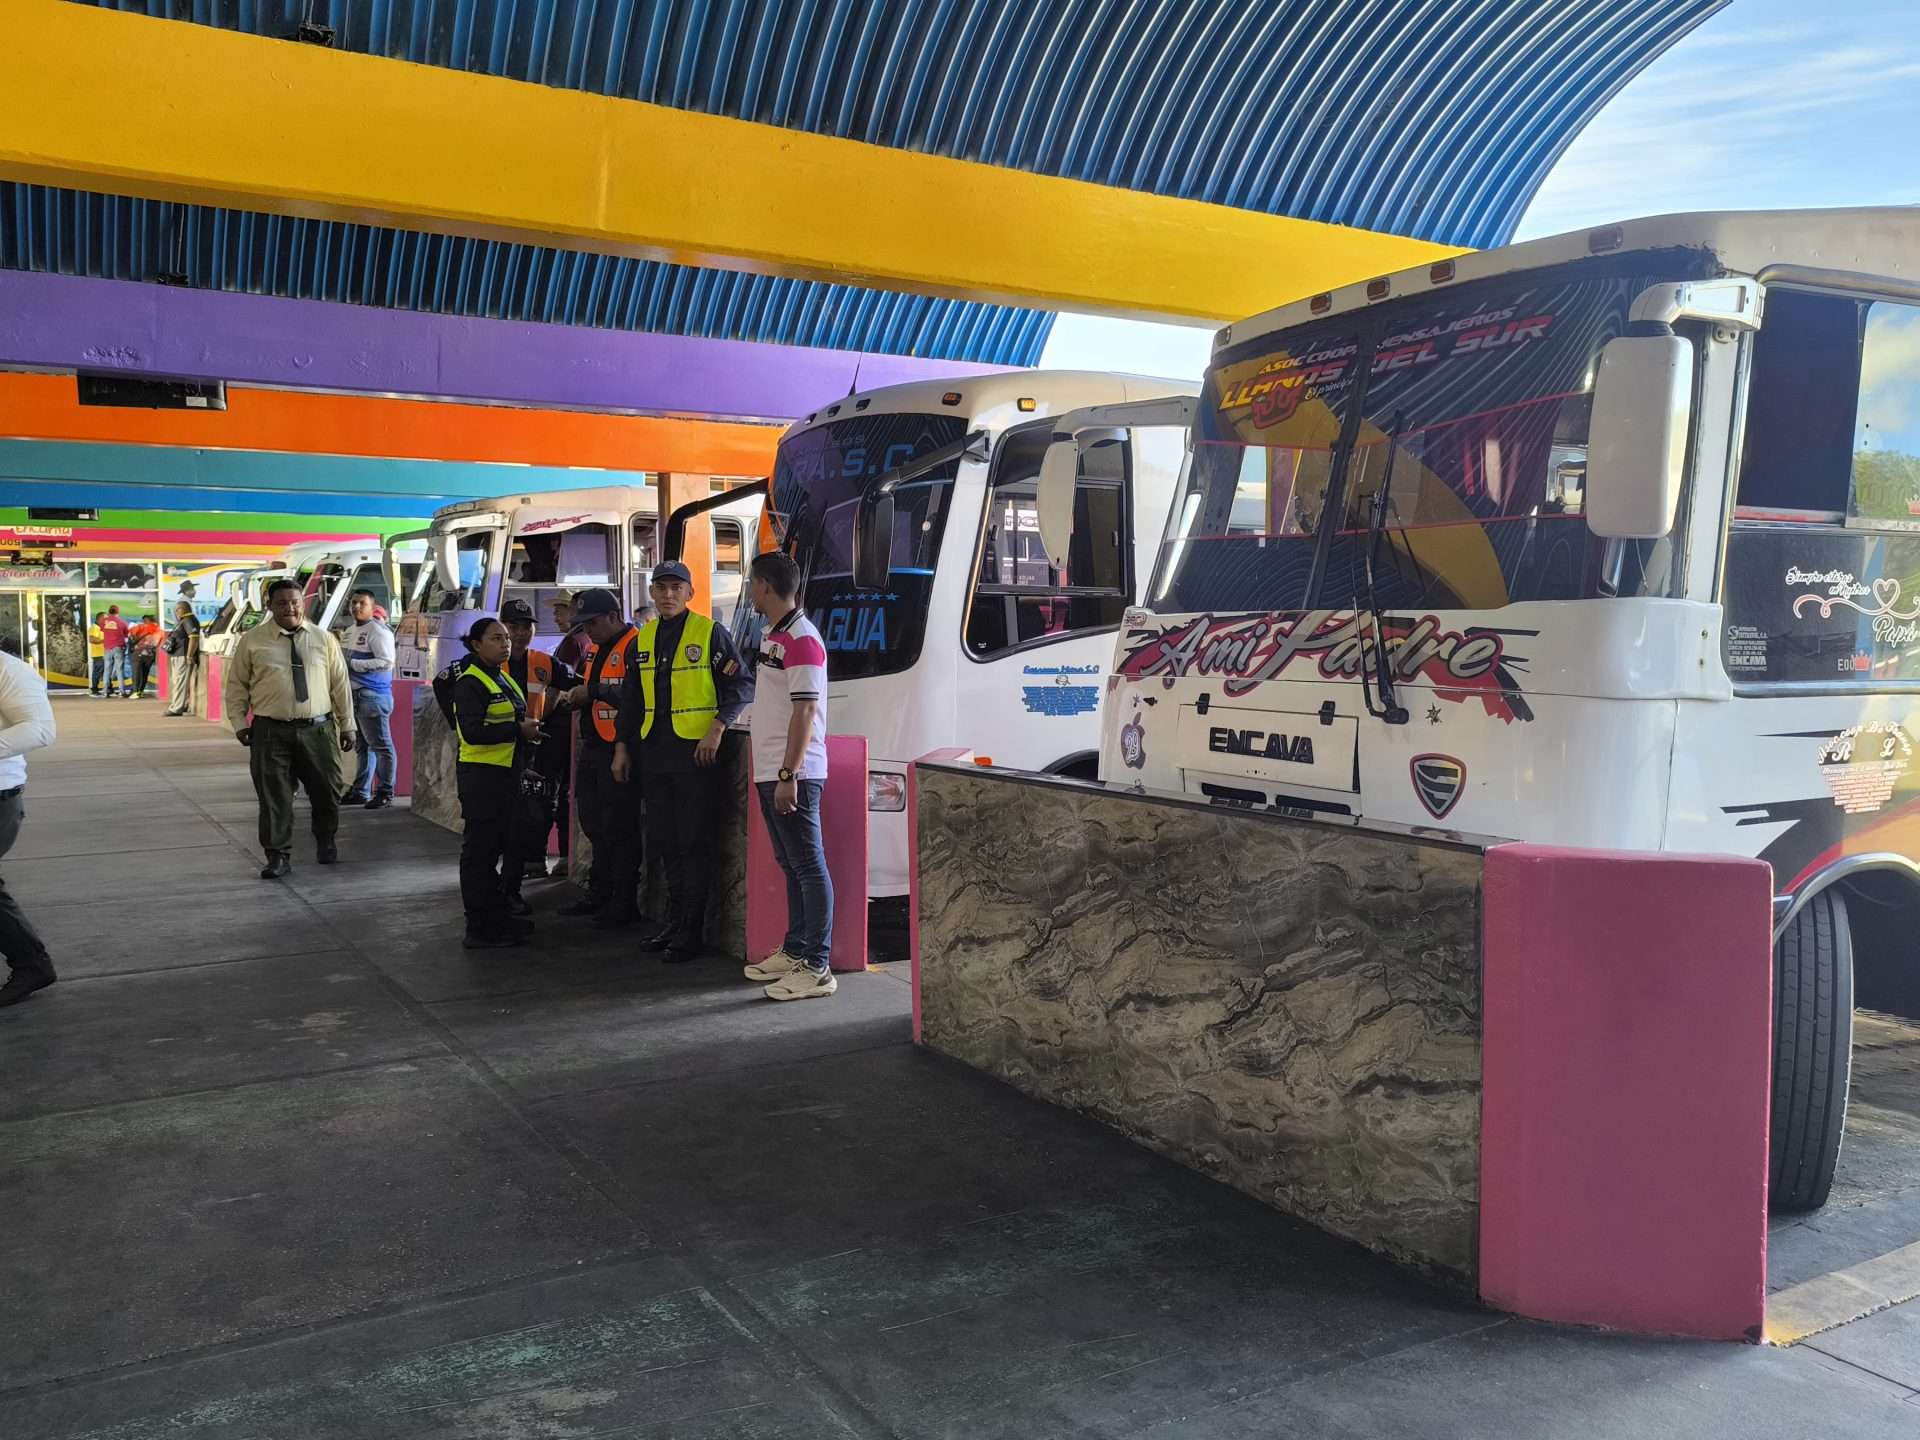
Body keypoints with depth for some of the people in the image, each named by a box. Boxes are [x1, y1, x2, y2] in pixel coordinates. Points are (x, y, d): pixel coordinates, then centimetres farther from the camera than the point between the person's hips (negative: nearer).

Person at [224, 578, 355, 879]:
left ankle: (325, 842, 34)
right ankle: (278, 855, 9)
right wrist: (239, 723, 0)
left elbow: (340, 684, 8)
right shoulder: (252, 641, 2)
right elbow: (237, 686, 8)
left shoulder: (324, 639, 6)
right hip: (271, 732, -1)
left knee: (325, 791, 10)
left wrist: (347, 725, 7)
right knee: (274, 796, -1)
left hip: (318, 730, 1)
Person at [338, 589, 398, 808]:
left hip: (373, 695, -9)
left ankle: (385, 793, 1)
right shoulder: (349, 631, 17)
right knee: (362, 746, 16)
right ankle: (360, 791, 23)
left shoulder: (378, 631, -12)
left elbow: (386, 662, -21)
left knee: (380, 745, -4)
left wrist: (353, 663, -20)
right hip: (353, 694, 9)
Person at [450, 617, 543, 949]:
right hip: (481, 775, -9)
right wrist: (519, 730, -19)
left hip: (505, 772, 9)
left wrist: (528, 729, 7)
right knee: (480, 848, -4)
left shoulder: (505, 679, 16)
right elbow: (472, 731, -24)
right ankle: (479, 927, 1)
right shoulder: (470, 682, -13)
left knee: (499, 845, 16)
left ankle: (496, 914, 27)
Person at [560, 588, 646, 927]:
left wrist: (594, 691, -21)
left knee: (619, 828, -4)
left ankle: (625, 903, 5)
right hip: (593, 747, 10)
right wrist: (576, 696, 6)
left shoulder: (636, 647, -14)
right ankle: (599, 895, 28)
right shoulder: (595, 649, 18)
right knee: (594, 823, 17)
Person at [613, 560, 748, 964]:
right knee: (665, 841, 11)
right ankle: (675, 920, 23)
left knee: (695, 843, -3)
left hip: (697, 750, -6)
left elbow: (739, 685, -5)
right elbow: (632, 698, 19)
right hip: (654, 752, 6)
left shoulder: (709, 632, -4)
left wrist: (717, 728, -16)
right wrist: (622, 746, 15)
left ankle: (691, 932, 1)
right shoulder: (644, 638, 14)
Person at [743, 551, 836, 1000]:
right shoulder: (771, 636, 16)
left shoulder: (801, 639, -15)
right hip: (770, 773, 10)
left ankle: (817, 968, -4)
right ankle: (795, 951, 26)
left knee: (809, 867, -7)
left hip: (793, 775, -10)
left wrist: (789, 774, -23)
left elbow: (806, 711, -20)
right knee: (791, 865, 16)